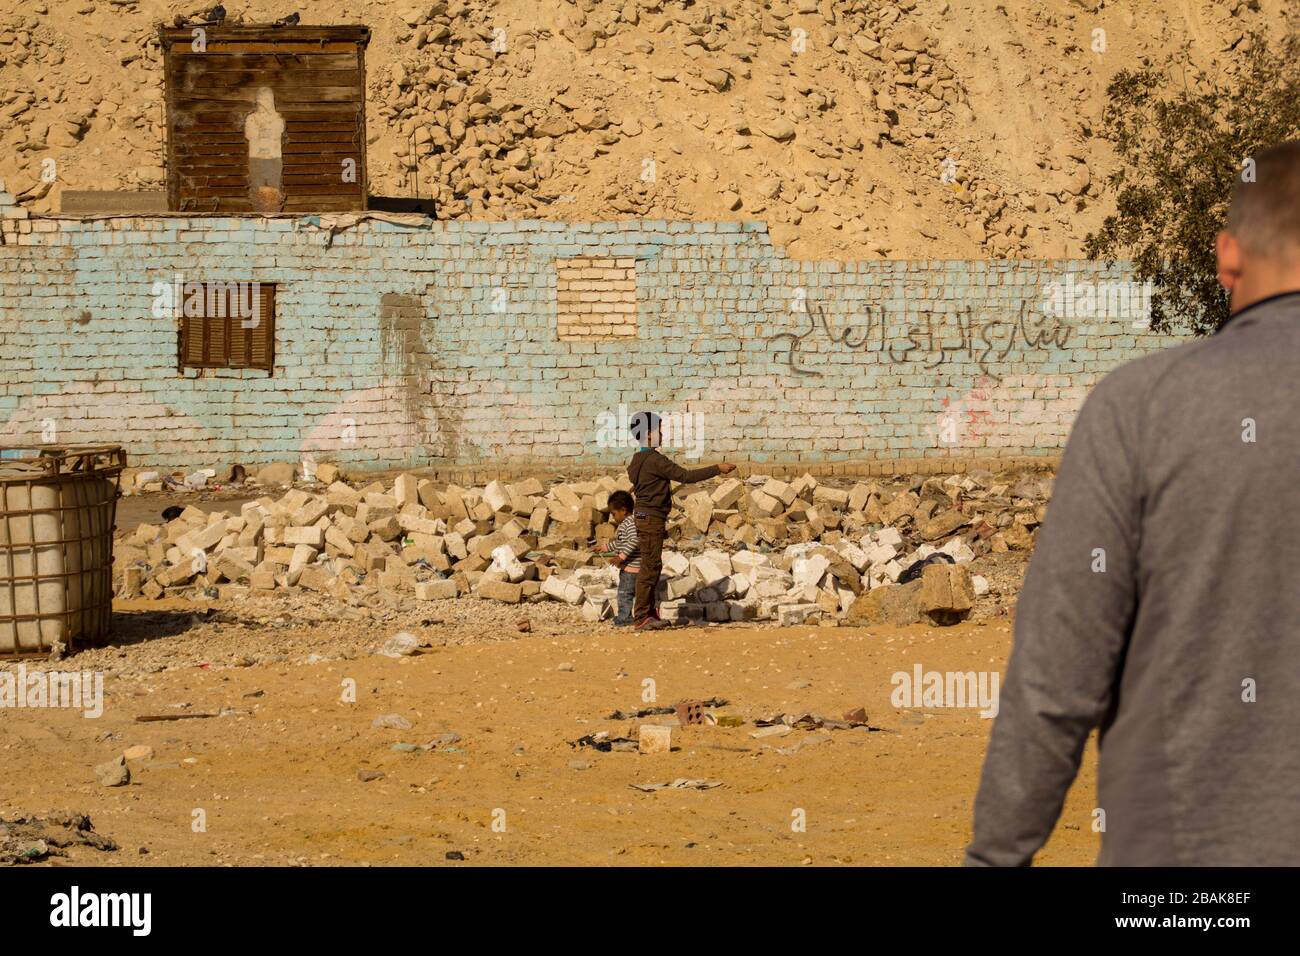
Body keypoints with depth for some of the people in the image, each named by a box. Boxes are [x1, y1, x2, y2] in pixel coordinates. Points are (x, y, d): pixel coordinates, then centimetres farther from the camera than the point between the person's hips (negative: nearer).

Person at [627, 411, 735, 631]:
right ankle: (641, 617, -7)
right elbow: (685, 476, -19)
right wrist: (717, 469, -14)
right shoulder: (655, 460, -16)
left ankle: (647, 614, 16)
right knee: (650, 566, -7)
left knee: (651, 566, 13)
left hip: (643, 516, 10)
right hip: (651, 517, -10)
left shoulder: (637, 460, 13)